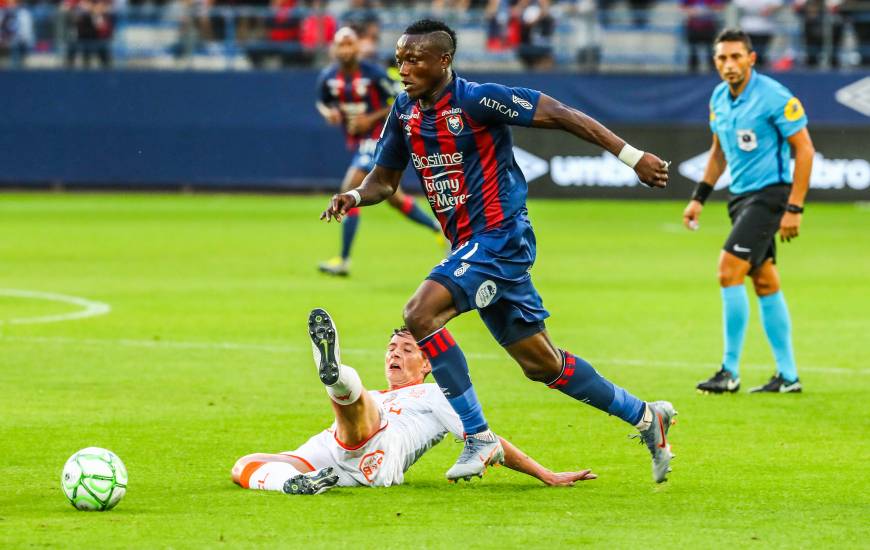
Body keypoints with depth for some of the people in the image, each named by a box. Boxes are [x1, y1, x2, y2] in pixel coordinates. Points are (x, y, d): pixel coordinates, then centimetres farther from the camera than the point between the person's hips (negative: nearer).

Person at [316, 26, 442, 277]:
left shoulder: (373, 74, -17)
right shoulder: (328, 77, -2)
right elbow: (323, 103, 16)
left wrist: (372, 118, -19)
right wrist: (330, 113, -8)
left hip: (376, 137, -7)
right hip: (356, 141, 7)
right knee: (394, 198, 17)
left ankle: (343, 260, -14)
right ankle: (440, 227, 38)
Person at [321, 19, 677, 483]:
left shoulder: (476, 100, -17)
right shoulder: (405, 112, 6)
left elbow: (559, 115, -14)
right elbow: (384, 180, 16)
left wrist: (632, 156, -16)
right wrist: (354, 197, -8)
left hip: (498, 235, -8)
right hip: (471, 247, 8)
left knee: (421, 313, -24)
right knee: (540, 363, 13)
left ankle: (478, 437, -17)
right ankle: (645, 417, 29)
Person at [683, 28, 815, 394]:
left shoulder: (774, 97, -16)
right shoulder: (719, 99, 7)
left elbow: (804, 149, -14)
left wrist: (794, 209, -18)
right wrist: (699, 197, 16)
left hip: (769, 195, -8)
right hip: (740, 196, 8)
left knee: (729, 272, -16)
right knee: (765, 284, 10)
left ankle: (730, 371, -10)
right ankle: (788, 376, 16)